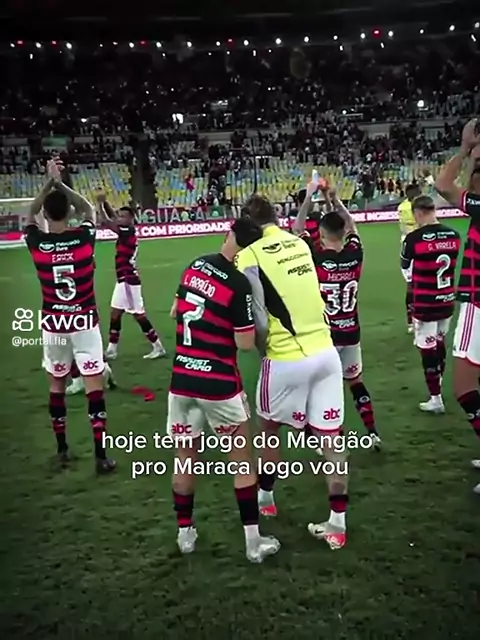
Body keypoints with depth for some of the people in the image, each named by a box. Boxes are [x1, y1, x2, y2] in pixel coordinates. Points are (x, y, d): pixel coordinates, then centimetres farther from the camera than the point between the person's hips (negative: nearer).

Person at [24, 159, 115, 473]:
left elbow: (30, 214, 15)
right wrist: (62, 184, 10)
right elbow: (88, 209, 11)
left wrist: (50, 183, 12)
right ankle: (101, 455, 2)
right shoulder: (84, 238, -11)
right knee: (94, 384, 2)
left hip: (53, 324, 2)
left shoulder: (37, 243, -7)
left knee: (57, 385, 16)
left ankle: (62, 449, 27)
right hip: (84, 322, -2)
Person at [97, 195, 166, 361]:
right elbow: (112, 216, 13)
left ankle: (158, 347, 7)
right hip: (123, 280, 10)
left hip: (129, 280, -10)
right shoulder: (126, 232, 7)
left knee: (139, 315, -3)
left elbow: (105, 221, -22)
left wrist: (100, 203, -12)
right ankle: (112, 350, 20)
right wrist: (105, 202, -3)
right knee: (115, 313, 13)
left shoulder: (128, 233, -19)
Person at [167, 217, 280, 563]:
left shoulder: (195, 266, 2)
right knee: (242, 457, 10)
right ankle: (253, 542, 17)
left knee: (185, 456, 17)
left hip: (182, 379, 5)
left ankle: (185, 534, 31)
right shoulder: (239, 284, -16)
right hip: (218, 383, -5)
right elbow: (245, 344, -13)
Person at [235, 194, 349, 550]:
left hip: (286, 359, -4)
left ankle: (265, 498, 40)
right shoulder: (300, 244, 7)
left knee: (270, 430, 21)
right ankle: (338, 524, 18)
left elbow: (259, 322, -12)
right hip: (325, 352, 5)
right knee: (331, 439, 9)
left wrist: (264, 350, 5)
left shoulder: (250, 256, -10)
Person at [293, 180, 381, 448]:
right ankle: (373, 433, 22)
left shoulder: (316, 257, -17)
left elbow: (297, 229, -4)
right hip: (350, 332, 4)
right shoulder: (355, 255, -6)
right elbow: (352, 226, 13)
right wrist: (336, 200, 13)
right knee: (357, 382, 18)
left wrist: (309, 197, -1)